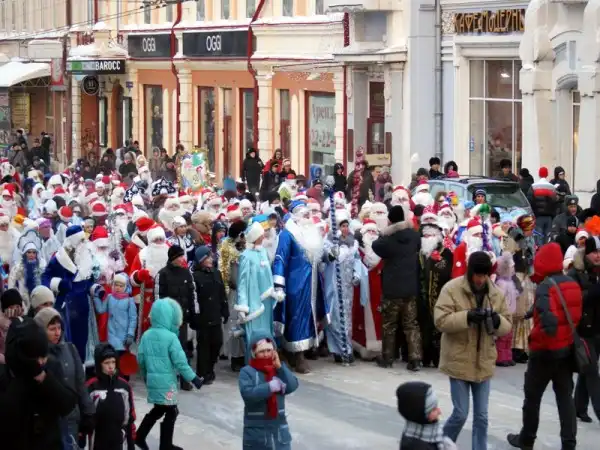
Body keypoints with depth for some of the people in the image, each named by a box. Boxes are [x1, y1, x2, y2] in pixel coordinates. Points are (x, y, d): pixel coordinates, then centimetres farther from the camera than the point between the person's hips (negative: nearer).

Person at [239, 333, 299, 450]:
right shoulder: (247, 371, -10)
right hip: (256, 428, -4)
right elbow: (247, 393, -26)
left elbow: (292, 386, -12)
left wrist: (280, 367, -20)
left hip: (278, 425, 4)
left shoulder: (279, 368, 3)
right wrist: (271, 387, -25)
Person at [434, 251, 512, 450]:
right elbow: (441, 321, -17)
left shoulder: (496, 294, 3)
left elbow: (507, 326, 5)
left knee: (481, 416, 7)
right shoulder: (452, 289, -10)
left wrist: (497, 320, -18)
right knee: (460, 414, -2)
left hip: (483, 363, 4)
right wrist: (467, 317, -29)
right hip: (459, 361, -4)